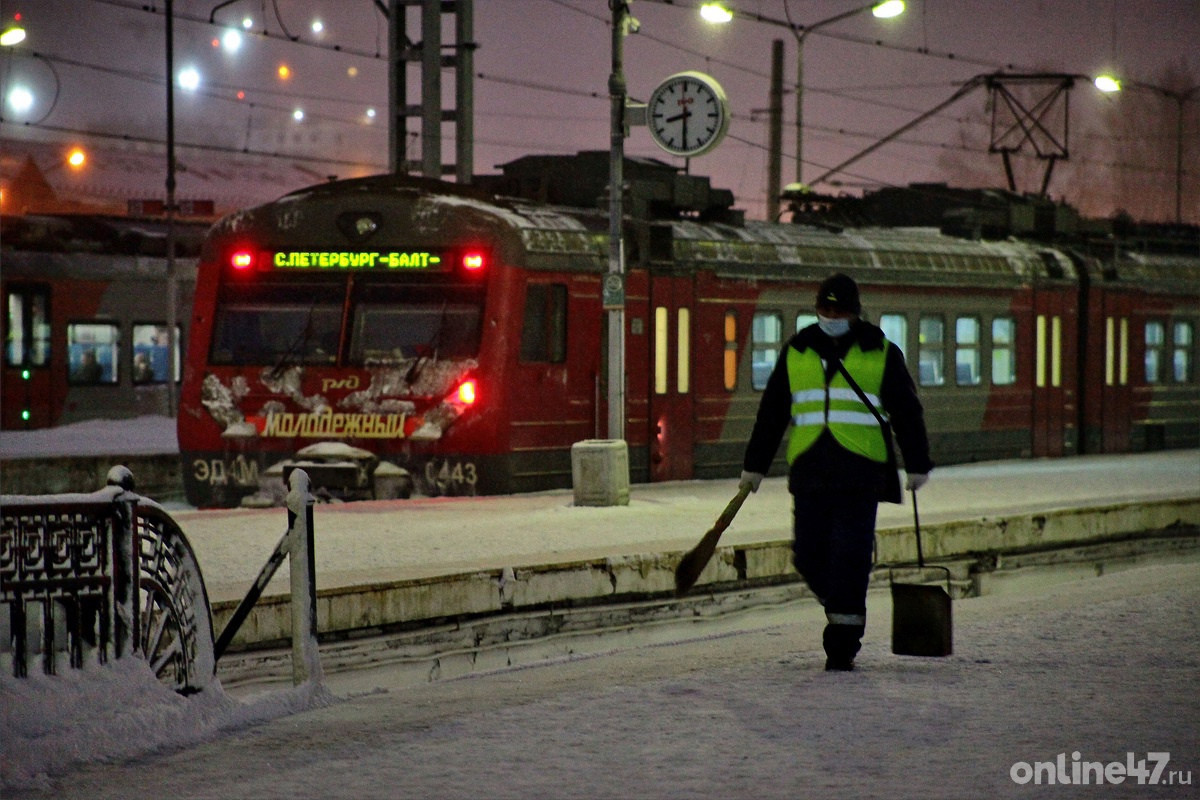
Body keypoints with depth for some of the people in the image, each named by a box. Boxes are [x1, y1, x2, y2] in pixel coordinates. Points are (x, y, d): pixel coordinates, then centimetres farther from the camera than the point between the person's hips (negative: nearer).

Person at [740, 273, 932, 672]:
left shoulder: (881, 354, 6)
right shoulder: (796, 353, 13)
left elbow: (907, 412, 9)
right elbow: (772, 412, 16)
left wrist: (917, 464, 5)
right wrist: (755, 465, 14)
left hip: (860, 472, -3)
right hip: (809, 471, 3)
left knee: (850, 557, -8)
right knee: (808, 555, 1)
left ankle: (844, 641, -3)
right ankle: (844, 611, 26)